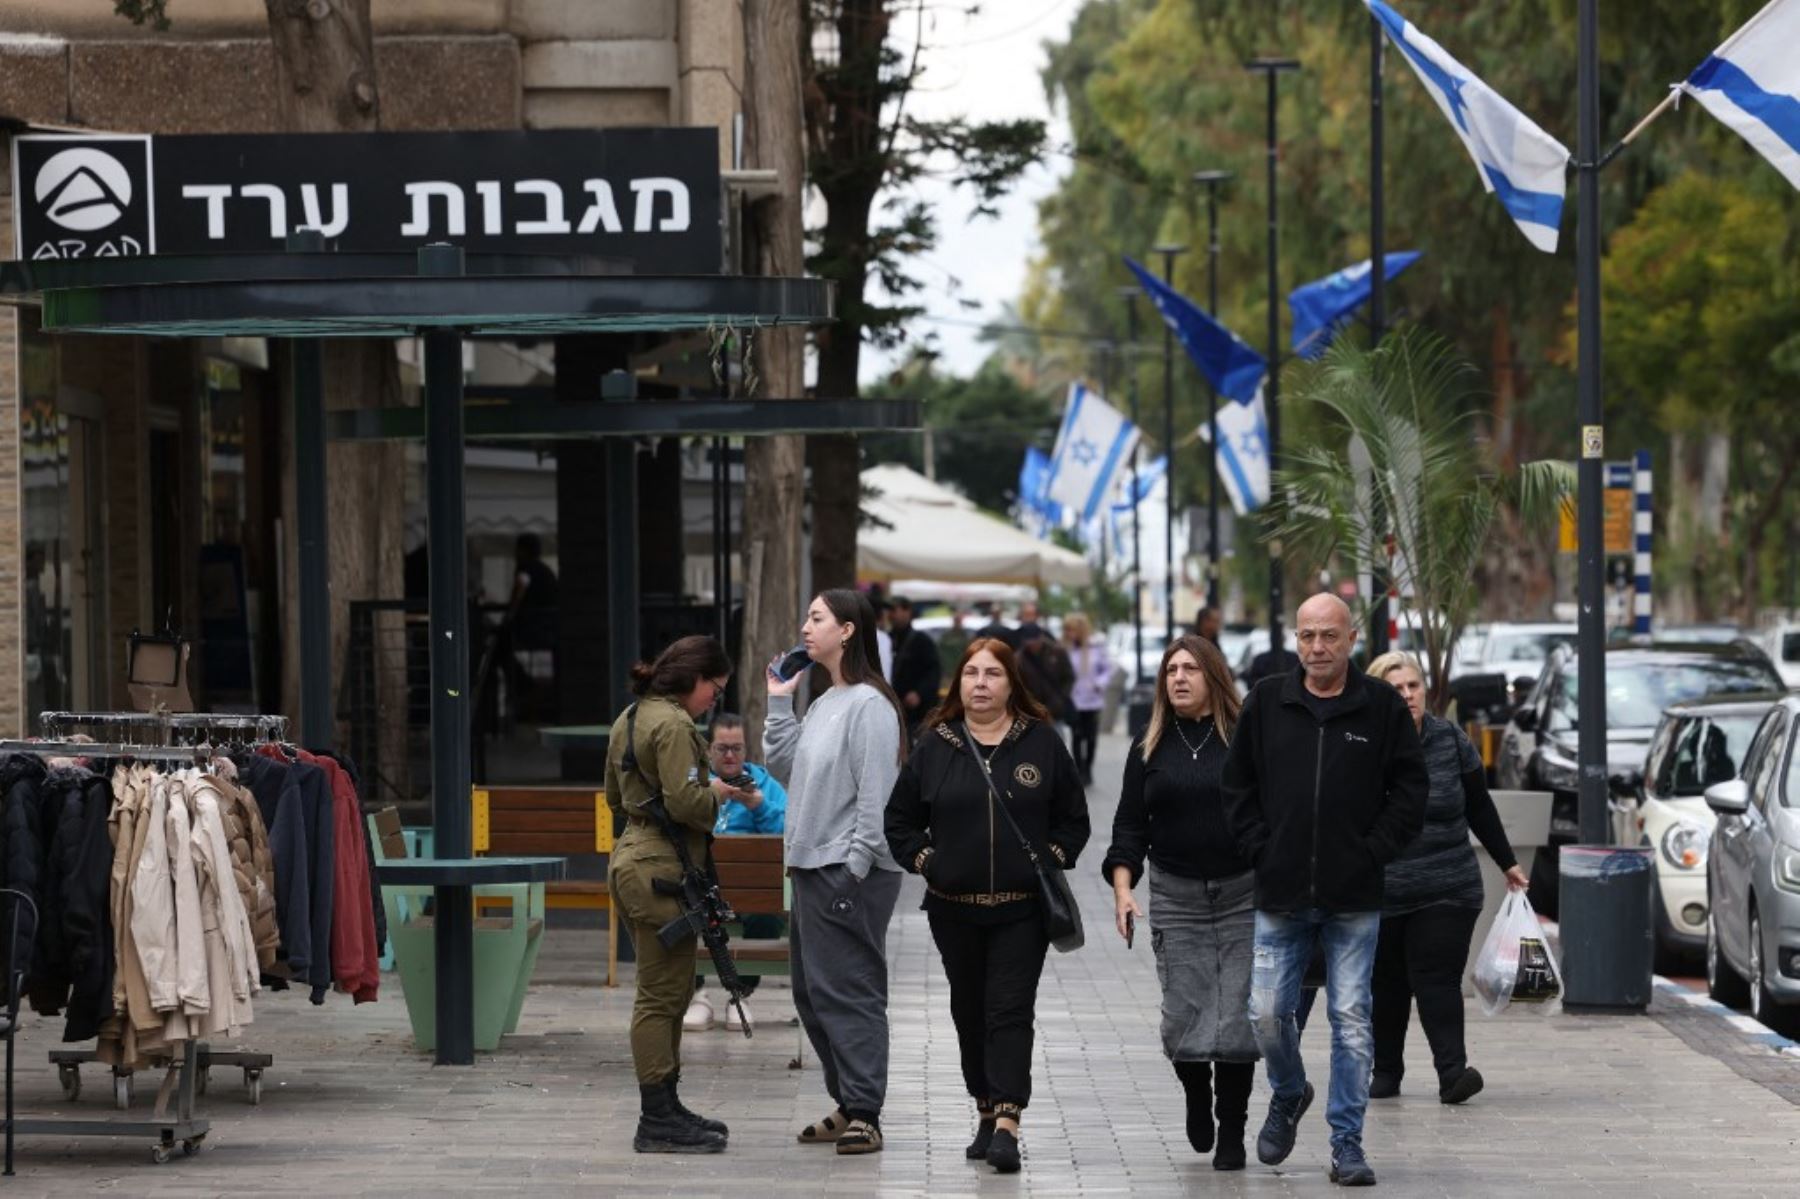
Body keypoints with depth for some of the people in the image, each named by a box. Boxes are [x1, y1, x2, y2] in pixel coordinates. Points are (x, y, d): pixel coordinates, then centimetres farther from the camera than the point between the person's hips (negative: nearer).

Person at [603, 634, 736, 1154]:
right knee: (662, 995, -7)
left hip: (632, 859, 10)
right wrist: (720, 794, -5)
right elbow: (684, 800, -23)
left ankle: (664, 1110, 22)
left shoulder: (630, 718, 17)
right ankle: (658, 1122, -6)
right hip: (663, 870, -10)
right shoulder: (673, 724, -15)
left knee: (665, 993, 16)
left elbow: (615, 798, 25)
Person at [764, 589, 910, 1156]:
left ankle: (863, 1114, -7)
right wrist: (779, 702, 12)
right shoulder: (823, 703, 15)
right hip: (812, 868, 10)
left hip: (851, 873, -10)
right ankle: (847, 1105, 21)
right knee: (813, 992, 13)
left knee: (847, 992, -9)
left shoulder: (870, 706, -13)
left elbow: (877, 795, -17)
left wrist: (855, 867, -19)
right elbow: (784, 764, 16)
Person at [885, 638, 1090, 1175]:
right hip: (954, 909, 3)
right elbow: (900, 819, 13)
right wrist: (923, 860, 0)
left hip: (1022, 908, -3)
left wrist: (1052, 860, -4)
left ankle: (1007, 1125, -18)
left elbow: (1074, 818, 8)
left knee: (1011, 1012, -10)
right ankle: (986, 1116, 23)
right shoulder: (935, 746, 5)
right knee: (970, 1014, 11)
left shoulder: (1041, 743, 1)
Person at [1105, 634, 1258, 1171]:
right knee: (1183, 1016, -4)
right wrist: (1123, 886, -5)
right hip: (1177, 899, 2)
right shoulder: (1149, 749, 8)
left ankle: (1231, 1131, 8)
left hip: (1244, 895, -2)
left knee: (1237, 1017, -4)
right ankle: (1197, 1096, 27)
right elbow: (1130, 824, 9)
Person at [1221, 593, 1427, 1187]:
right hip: (1281, 897, 2)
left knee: (1351, 1022, 0)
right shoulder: (1266, 702, 5)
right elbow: (1237, 783, 11)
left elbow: (1409, 790, 2)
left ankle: (1347, 1143, 7)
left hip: (1354, 899, -2)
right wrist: (1260, 847, -1)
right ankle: (1288, 1095, 32)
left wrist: (1373, 852, -7)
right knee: (1267, 1014, 2)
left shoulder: (1382, 707, -1)